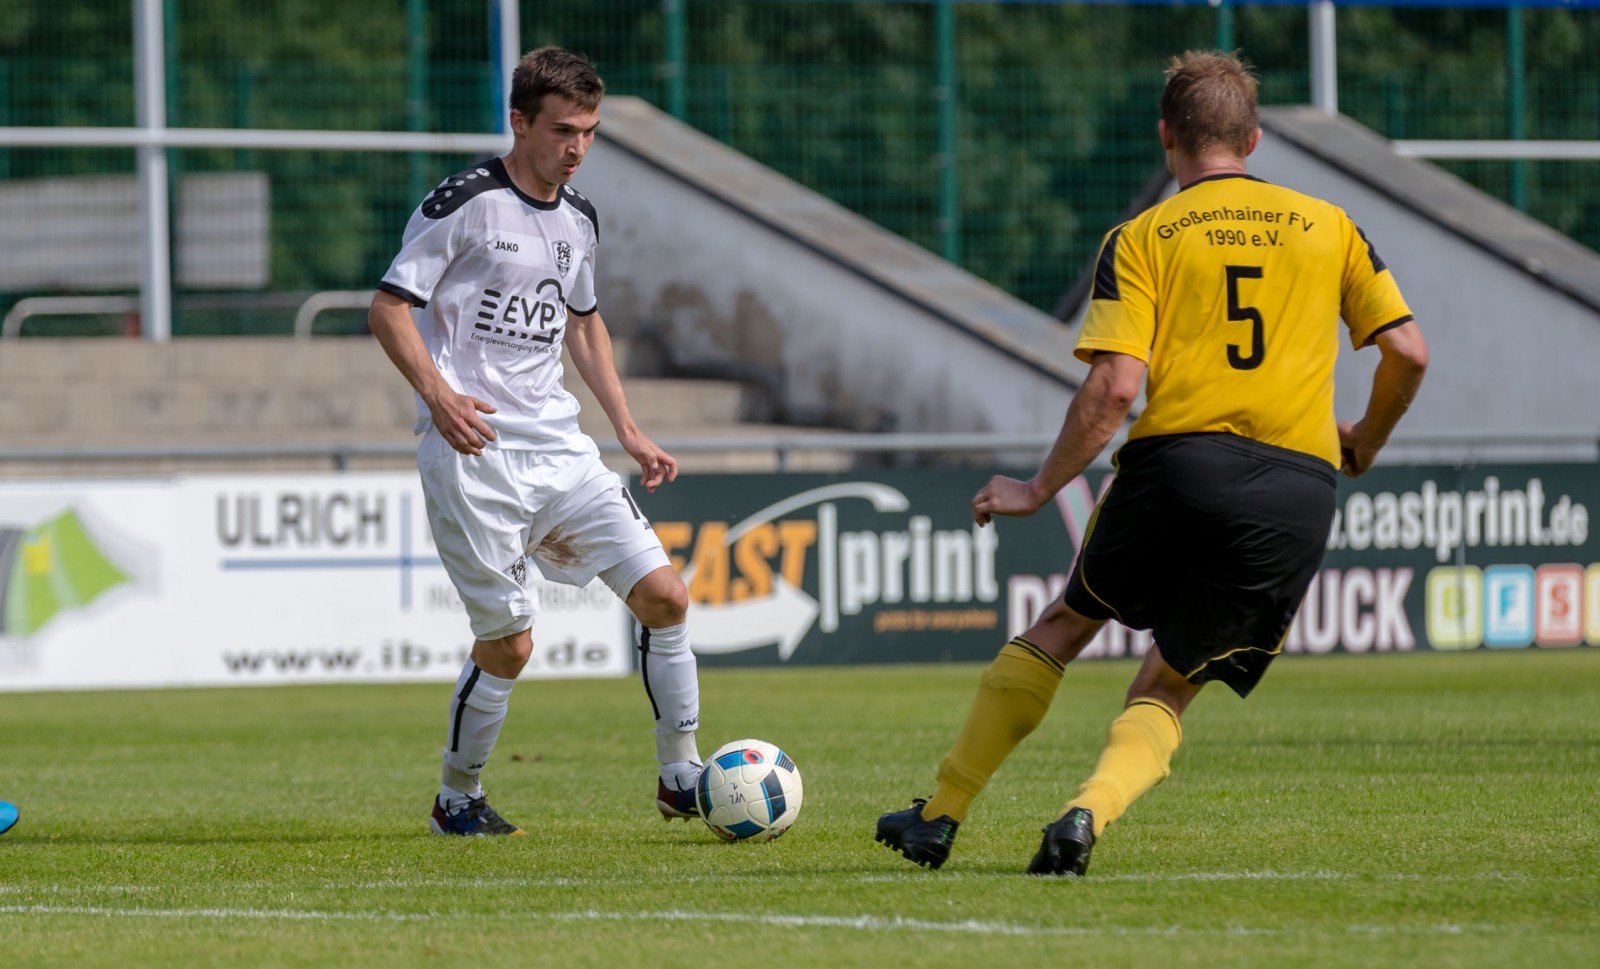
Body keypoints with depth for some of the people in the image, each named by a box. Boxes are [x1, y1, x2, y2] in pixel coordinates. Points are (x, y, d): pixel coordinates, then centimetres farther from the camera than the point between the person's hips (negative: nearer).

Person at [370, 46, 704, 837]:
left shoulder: (578, 218, 13)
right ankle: (457, 799, 16)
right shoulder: (464, 202, -8)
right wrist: (437, 393, -23)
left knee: (663, 593, -4)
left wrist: (628, 431, 20)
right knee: (509, 643, -5)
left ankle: (680, 777, 7)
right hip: (472, 447, -6)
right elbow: (388, 307, -8)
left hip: (556, 445, 7)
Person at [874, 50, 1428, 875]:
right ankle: (1087, 816, -14)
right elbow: (1408, 352, 8)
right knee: (1165, 690, 15)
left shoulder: (1141, 240, 5)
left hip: (1178, 459, -2)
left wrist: (1040, 489, 3)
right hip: (1300, 491, 2)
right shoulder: (1329, 226, 13)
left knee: (1062, 626, 22)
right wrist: (1366, 440, 26)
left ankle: (939, 818, 22)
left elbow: (1115, 386, -6)